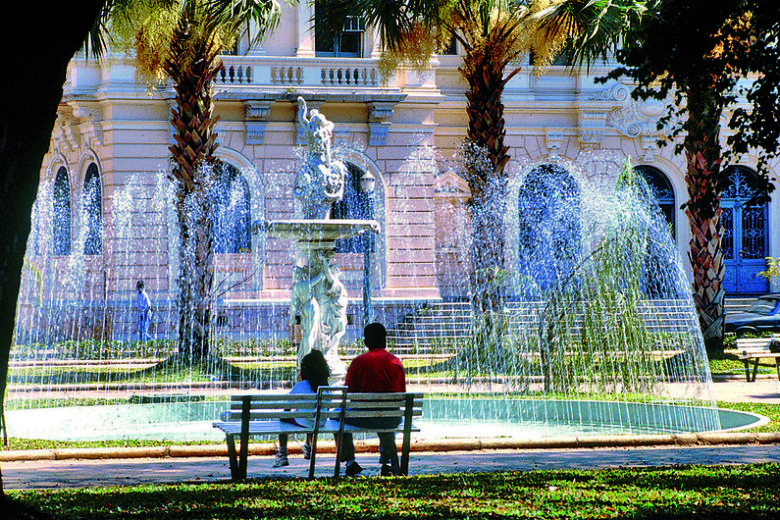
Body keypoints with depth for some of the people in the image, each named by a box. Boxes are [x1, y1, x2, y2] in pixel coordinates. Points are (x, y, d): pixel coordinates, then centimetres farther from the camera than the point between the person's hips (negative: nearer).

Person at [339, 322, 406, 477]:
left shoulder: (359, 361, -5)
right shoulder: (396, 362, 2)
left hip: (364, 418, -3)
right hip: (392, 420, 3)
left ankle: (349, 461, 24)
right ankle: (387, 462, 36)